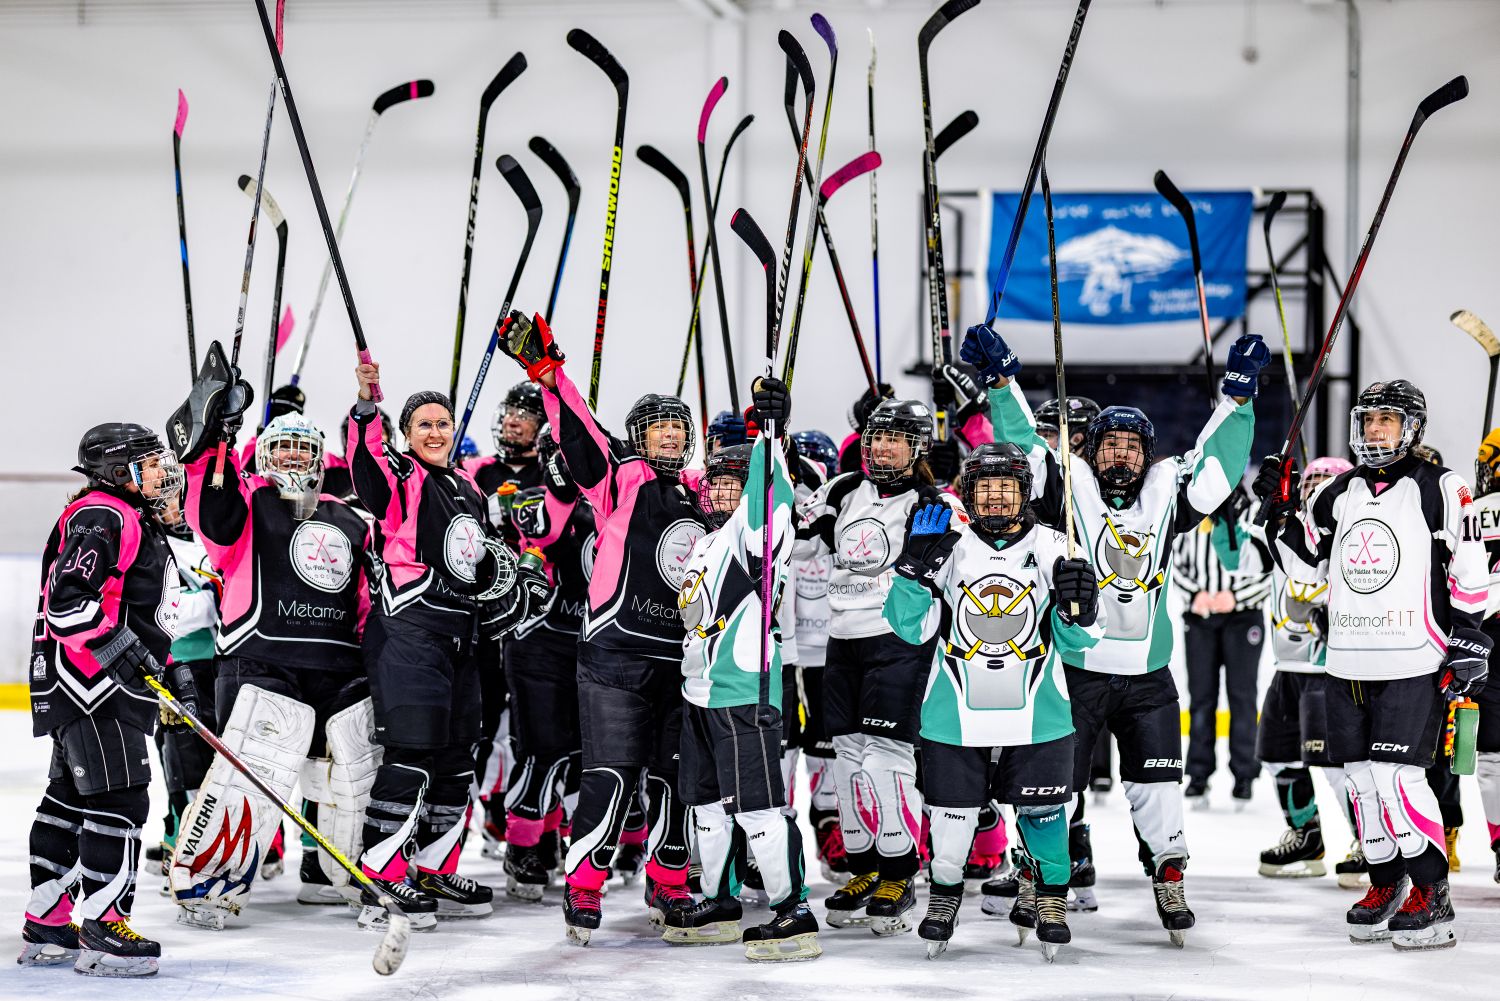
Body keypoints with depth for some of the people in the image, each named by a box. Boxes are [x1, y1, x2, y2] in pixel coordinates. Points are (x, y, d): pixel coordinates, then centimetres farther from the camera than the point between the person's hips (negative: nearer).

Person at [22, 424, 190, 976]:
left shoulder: (143, 526, 22)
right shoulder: (101, 517, -13)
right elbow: (67, 598, -23)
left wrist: (174, 673, 23)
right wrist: (119, 648, -26)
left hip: (117, 685, 11)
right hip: (89, 679, -11)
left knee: (71, 799, 14)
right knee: (118, 801, -13)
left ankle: (46, 929, 20)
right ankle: (100, 931, -12)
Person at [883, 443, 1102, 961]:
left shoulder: (1050, 548, 0)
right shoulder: (948, 545, -1)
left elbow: (1076, 640, 2)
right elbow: (910, 627, -5)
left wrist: (1077, 604, -19)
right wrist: (917, 565, -17)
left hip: (1036, 711, 0)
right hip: (957, 711, 0)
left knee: (1042, 810, 5)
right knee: (953, 811, 5)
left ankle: (1048, 897, 26)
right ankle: (944, 894, 28)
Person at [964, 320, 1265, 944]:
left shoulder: (1166, 496, 6)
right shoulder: (1068, 490, 1)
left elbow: (1218, 461, 4)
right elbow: (1022, 443, -4)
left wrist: (1237, 394, -4)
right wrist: (1001, 379, -12)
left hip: (1147, 676, 2)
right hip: (1075, 668, -2)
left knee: (1156, 784, 2)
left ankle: (1170, 881, 12)